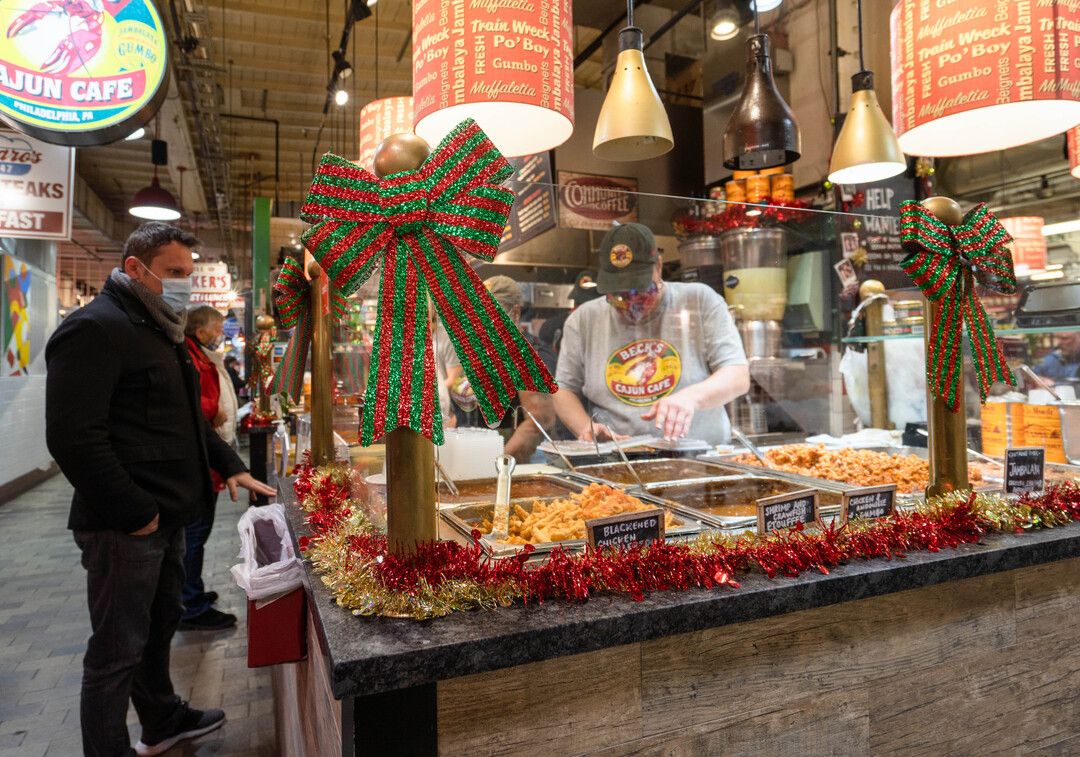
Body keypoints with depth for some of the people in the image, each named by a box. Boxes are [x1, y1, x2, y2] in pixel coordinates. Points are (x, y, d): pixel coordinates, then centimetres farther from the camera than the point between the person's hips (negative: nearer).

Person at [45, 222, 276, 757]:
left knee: (160, 625, 23)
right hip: (125, 528, -10)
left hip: (165, 516, 10)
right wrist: (134, 512, -20)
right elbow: (73, 437, -23)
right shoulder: (96, 328, -16)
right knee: (118, 649, 4)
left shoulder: (159, 330, 16)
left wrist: (229, 465, 17)